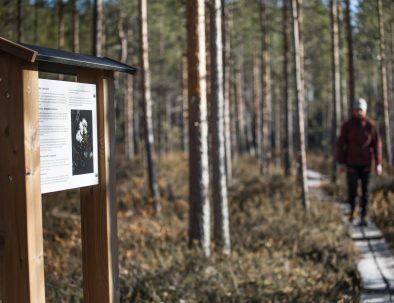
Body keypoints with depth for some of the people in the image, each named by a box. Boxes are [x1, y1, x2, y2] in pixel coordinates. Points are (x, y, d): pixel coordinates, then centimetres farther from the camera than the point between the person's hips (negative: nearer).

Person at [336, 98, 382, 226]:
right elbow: (341, 144, -4)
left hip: (366, 163, 1)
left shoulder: (370, 126, -3)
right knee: (352, 190, 2)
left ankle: (363, 216, 5)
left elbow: (377, 144, -1)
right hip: (351, 163, -1)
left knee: (365, 191, -1)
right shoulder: (347, 125, -5)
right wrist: (341, 163, -10)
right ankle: (352, 210, 30)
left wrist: (378, 163, -7)